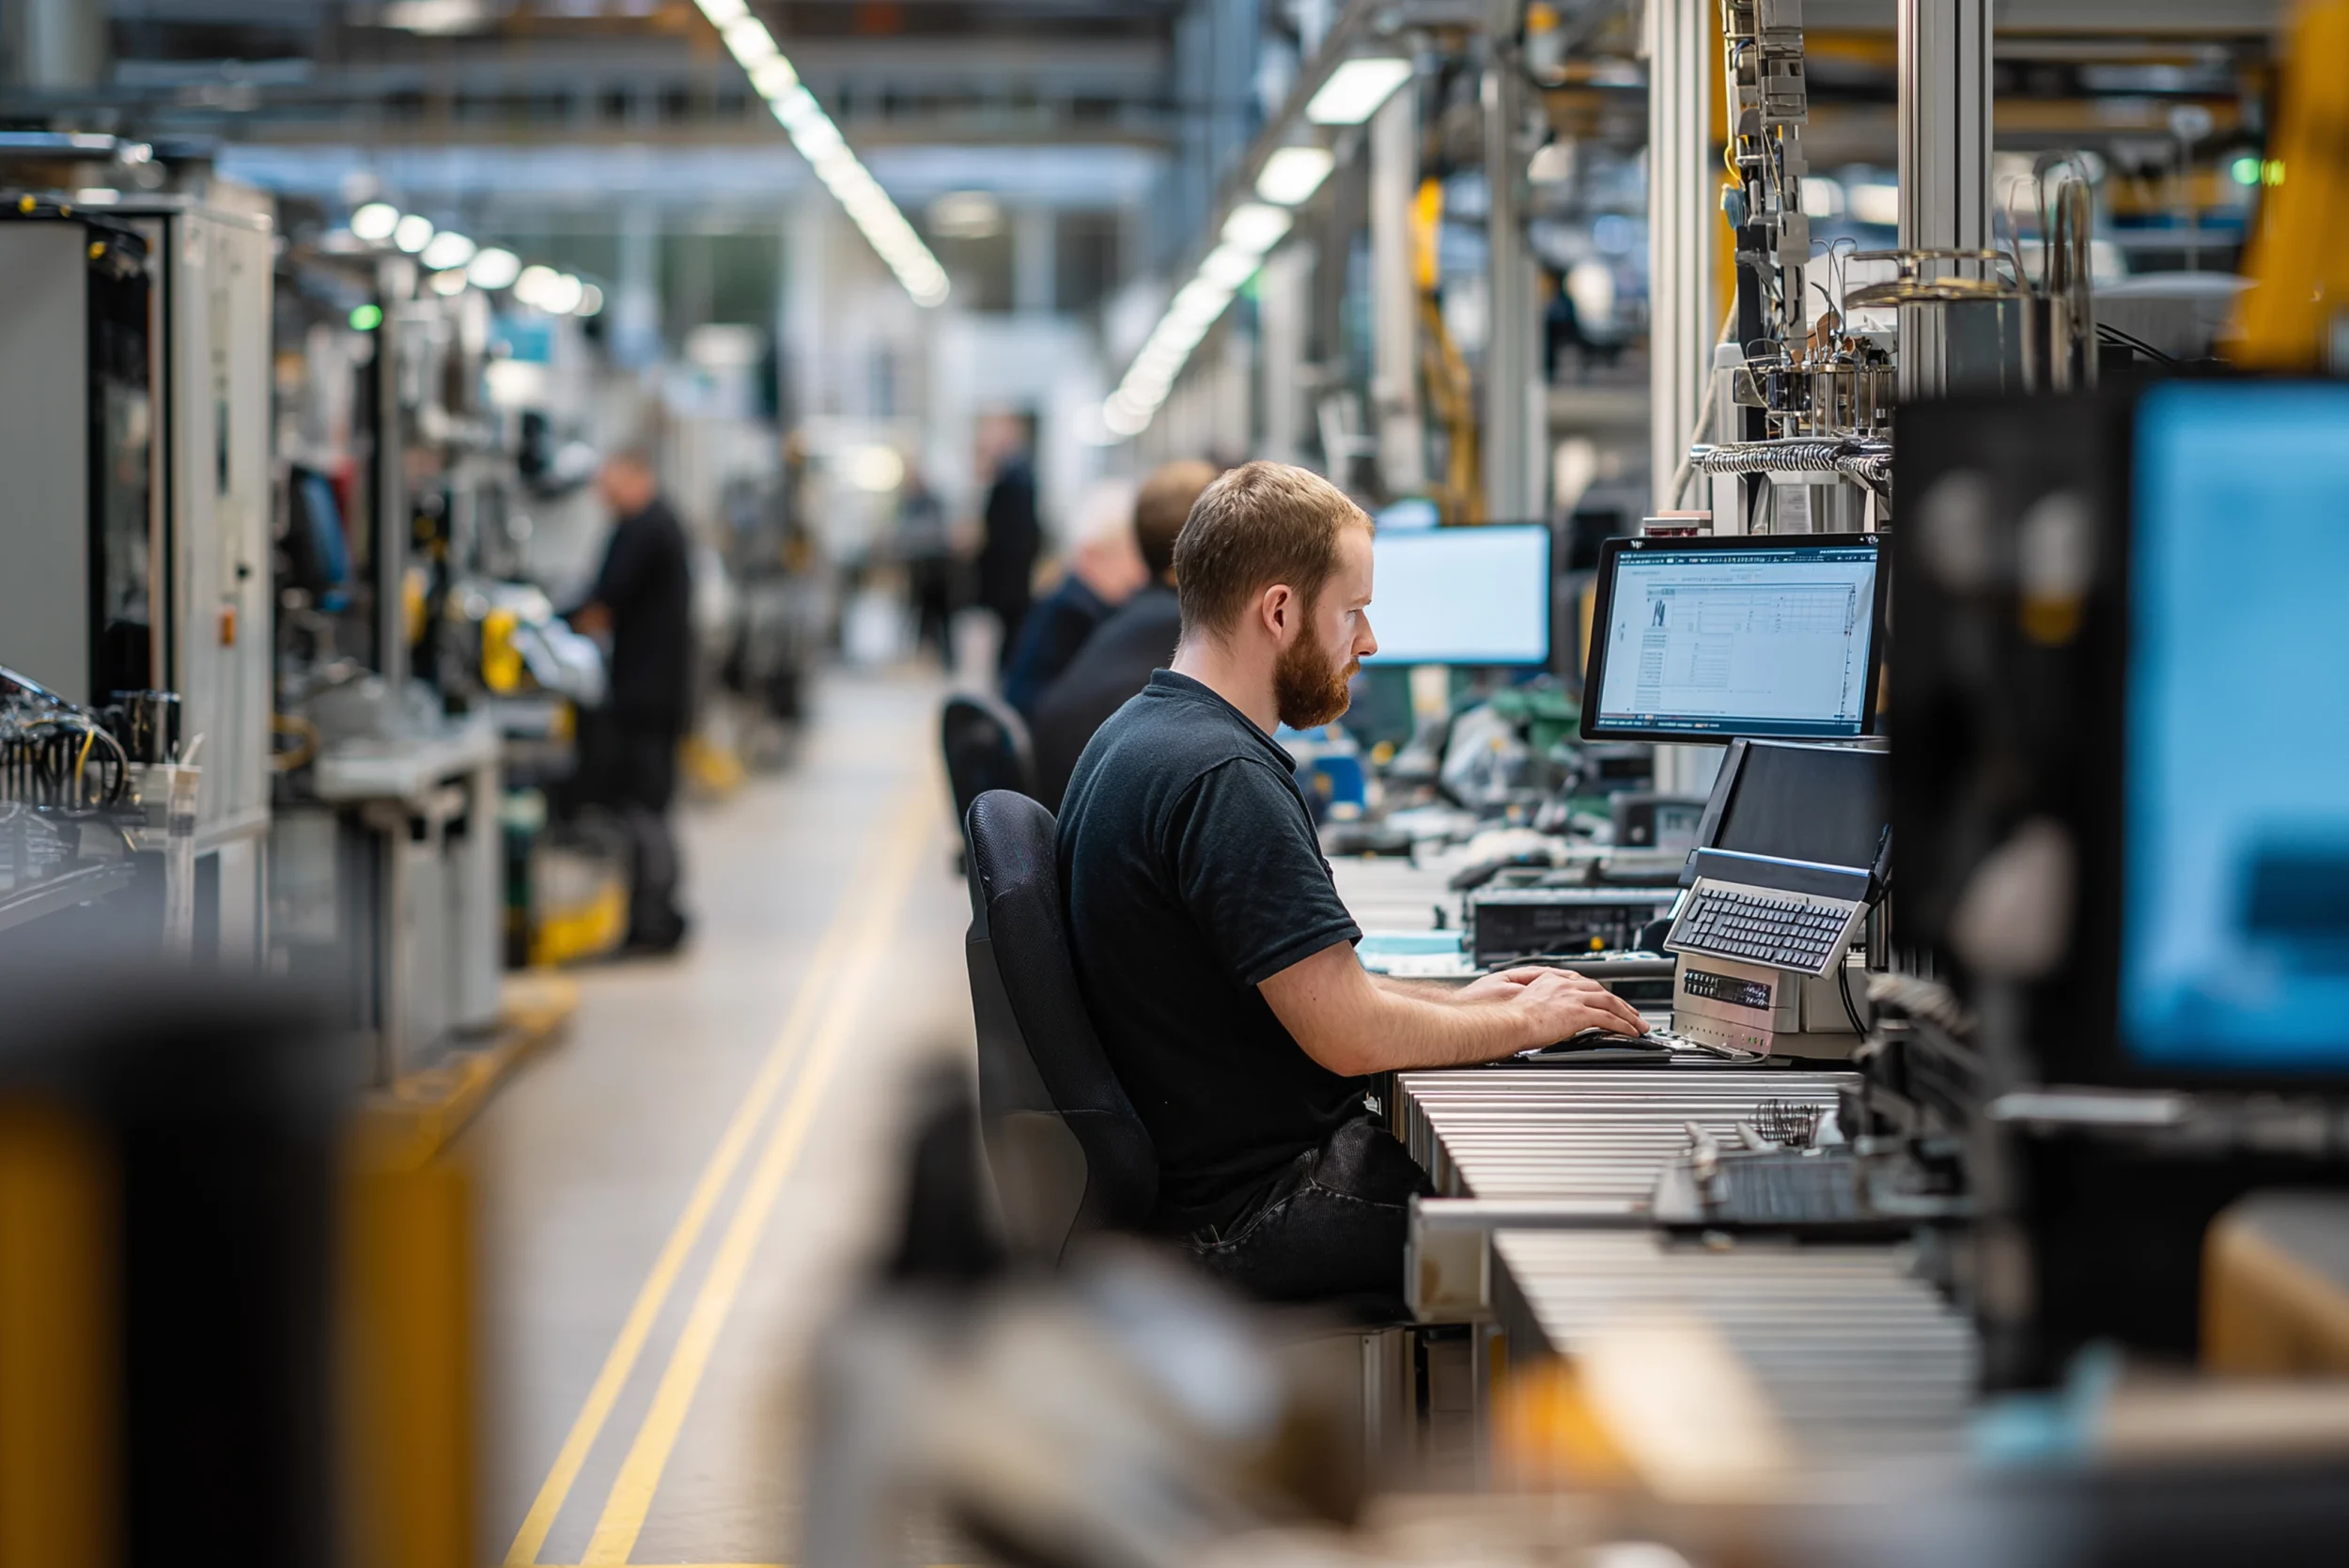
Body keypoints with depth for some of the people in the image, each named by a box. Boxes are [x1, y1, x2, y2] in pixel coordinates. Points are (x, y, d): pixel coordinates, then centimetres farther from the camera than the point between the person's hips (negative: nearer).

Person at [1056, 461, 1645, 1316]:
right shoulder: (1222, 779, -22)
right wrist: (1521, 1024, -6)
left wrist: (1450, 1003, 17)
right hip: (1257, 1209, -10)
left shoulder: (1138, 738, 12)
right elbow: (1349, 1035, -23)